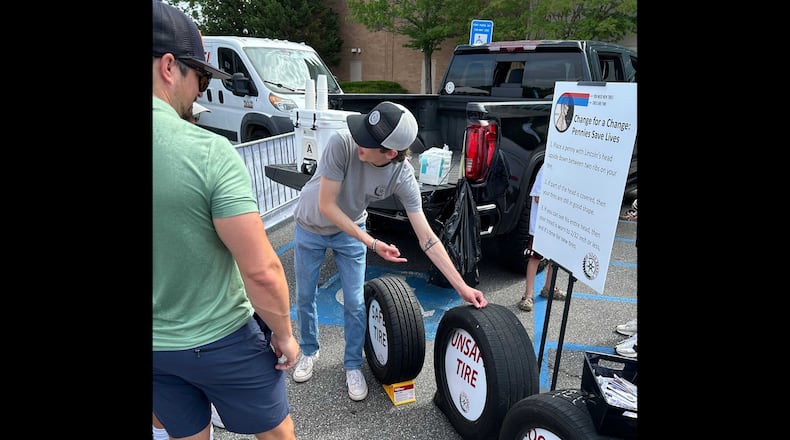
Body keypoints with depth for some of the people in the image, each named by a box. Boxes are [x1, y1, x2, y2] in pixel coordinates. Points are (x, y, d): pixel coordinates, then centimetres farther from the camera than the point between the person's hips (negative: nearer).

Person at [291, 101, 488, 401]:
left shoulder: (403, 177, -29)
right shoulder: (342, 143, -36)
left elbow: (427, 238, -24)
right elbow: (326, 205, -28)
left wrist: (461, 286, -28)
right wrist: (371, 243, -30)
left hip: (350, 230, 1)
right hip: (310, 227, 0)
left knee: (355, 303, 1)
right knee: (305, 297, 12)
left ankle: (353, 365, 25)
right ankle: (309, 352, 38)